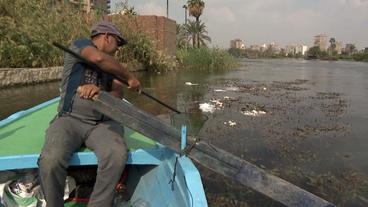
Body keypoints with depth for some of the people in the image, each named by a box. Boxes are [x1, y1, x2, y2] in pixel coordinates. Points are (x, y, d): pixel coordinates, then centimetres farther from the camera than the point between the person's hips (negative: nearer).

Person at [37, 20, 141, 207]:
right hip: (71, 119, -4)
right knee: (50, 161, -32)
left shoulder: (109, 66, 23)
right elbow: (98, 57, -17)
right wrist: (130, 77, -7)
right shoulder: (80, 45, 6)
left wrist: (100, 91, -13)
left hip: (102, 123, 4)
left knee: (118, 155, -29)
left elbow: (118, 93, 8)